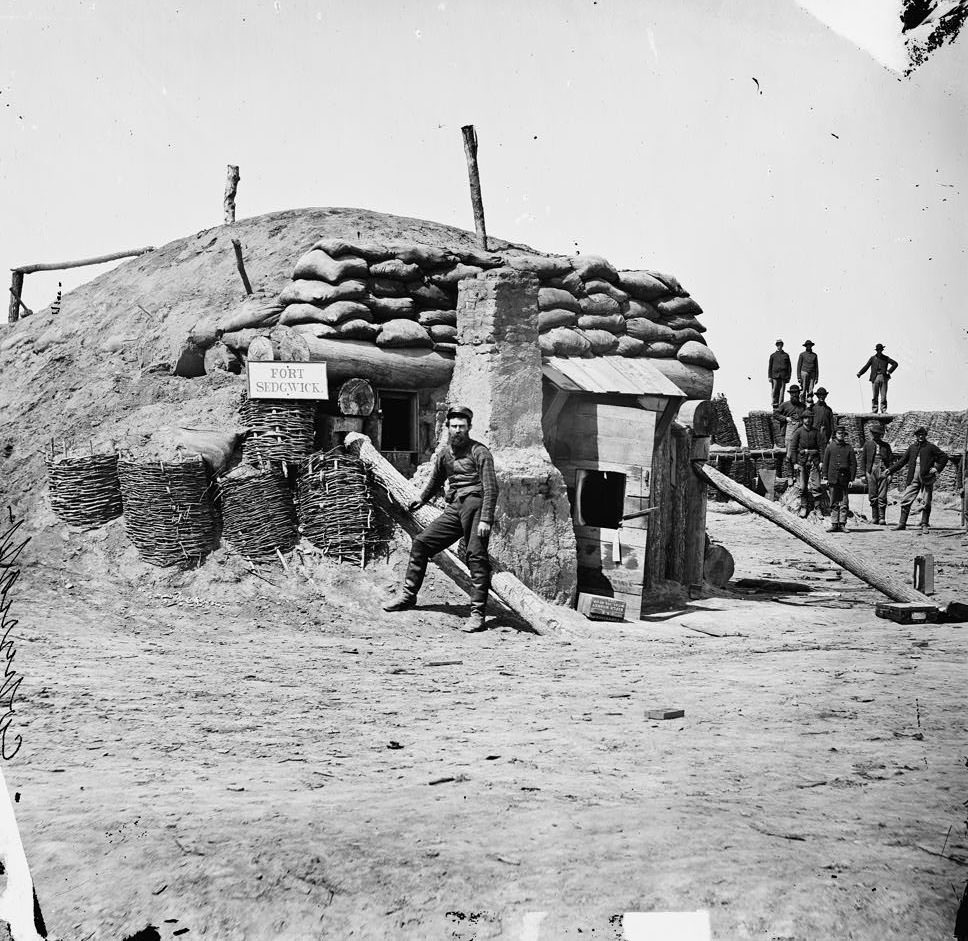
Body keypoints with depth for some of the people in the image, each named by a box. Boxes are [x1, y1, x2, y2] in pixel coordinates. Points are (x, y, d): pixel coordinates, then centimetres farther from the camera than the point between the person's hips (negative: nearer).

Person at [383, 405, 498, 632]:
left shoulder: (479, 452, -5)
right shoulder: (443, 453, 16)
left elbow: (491, 488, -11)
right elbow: (436, 481, 35)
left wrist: (486, 519, -19)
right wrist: (421, 499, 27)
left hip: (474, 505, -7)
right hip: (453, 509, 7)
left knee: (476, 556, -15)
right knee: (421, 543, 7)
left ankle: (478, 613, -15)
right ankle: (408, 595, 19)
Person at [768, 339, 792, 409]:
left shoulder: (786, 355, 11)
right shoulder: (773, 355, 10)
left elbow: (789, 367, 11)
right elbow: (769, 367, 9)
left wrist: (789, 377, 5)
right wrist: (769, 376, 1)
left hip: (783, 375, 0)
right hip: (775, 375, 0)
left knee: (782, 390, -4)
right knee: (775, 390, -6)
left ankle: (780, 405, -5)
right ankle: (775, 404, 2)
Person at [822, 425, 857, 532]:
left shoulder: (849, 448, 7)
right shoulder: (829, 447, 8)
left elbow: (853, 464, 5)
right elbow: (825, 463, 8)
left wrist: (851, 479, -1)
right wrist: (825, 477, 1)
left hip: (844, 479, 0)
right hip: (833, 478, 0)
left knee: (844, 503, -2)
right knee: (834, 503, 3)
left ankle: (842, 524, 1)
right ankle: (834, 524, 5)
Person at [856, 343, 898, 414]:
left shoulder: (886, 358, 13)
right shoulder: (872, 358, 13)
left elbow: (895, 363, 11)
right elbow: (866, 366, 7)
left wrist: (889, 371, -2)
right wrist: (860, 373, -6)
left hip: (883, 377, 0)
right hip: (875, 378, 0)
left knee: (884, 396, -4)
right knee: (874, 396, -4)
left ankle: (883, 410, -1)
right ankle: (874, 411, -2)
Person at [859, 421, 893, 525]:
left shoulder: (886, 445, 11)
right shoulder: (868, 444, 10)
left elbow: (890, 460, 10)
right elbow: (863, 460, 9)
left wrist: (890, 473, -1)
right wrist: (862, 474, 2)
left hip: (883, 471, -1)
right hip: (871, 472, 1)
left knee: (882, 496, -6)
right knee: (873, 496, 2)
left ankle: (882, 518, -5)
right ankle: (875, 517, 9)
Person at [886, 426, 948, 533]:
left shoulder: (931, 447, 3)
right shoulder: (912, 448, 13)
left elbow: (944, 457, 7)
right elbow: (902, 461, 16)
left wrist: (937, 468, -5)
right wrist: (890, 470, 9)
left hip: (926, 477, -3)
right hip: (913, 478, 3)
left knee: (926, 503, -1)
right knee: (905, 499, -1)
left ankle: (924, 525, 8)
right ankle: (902, 523, 5)